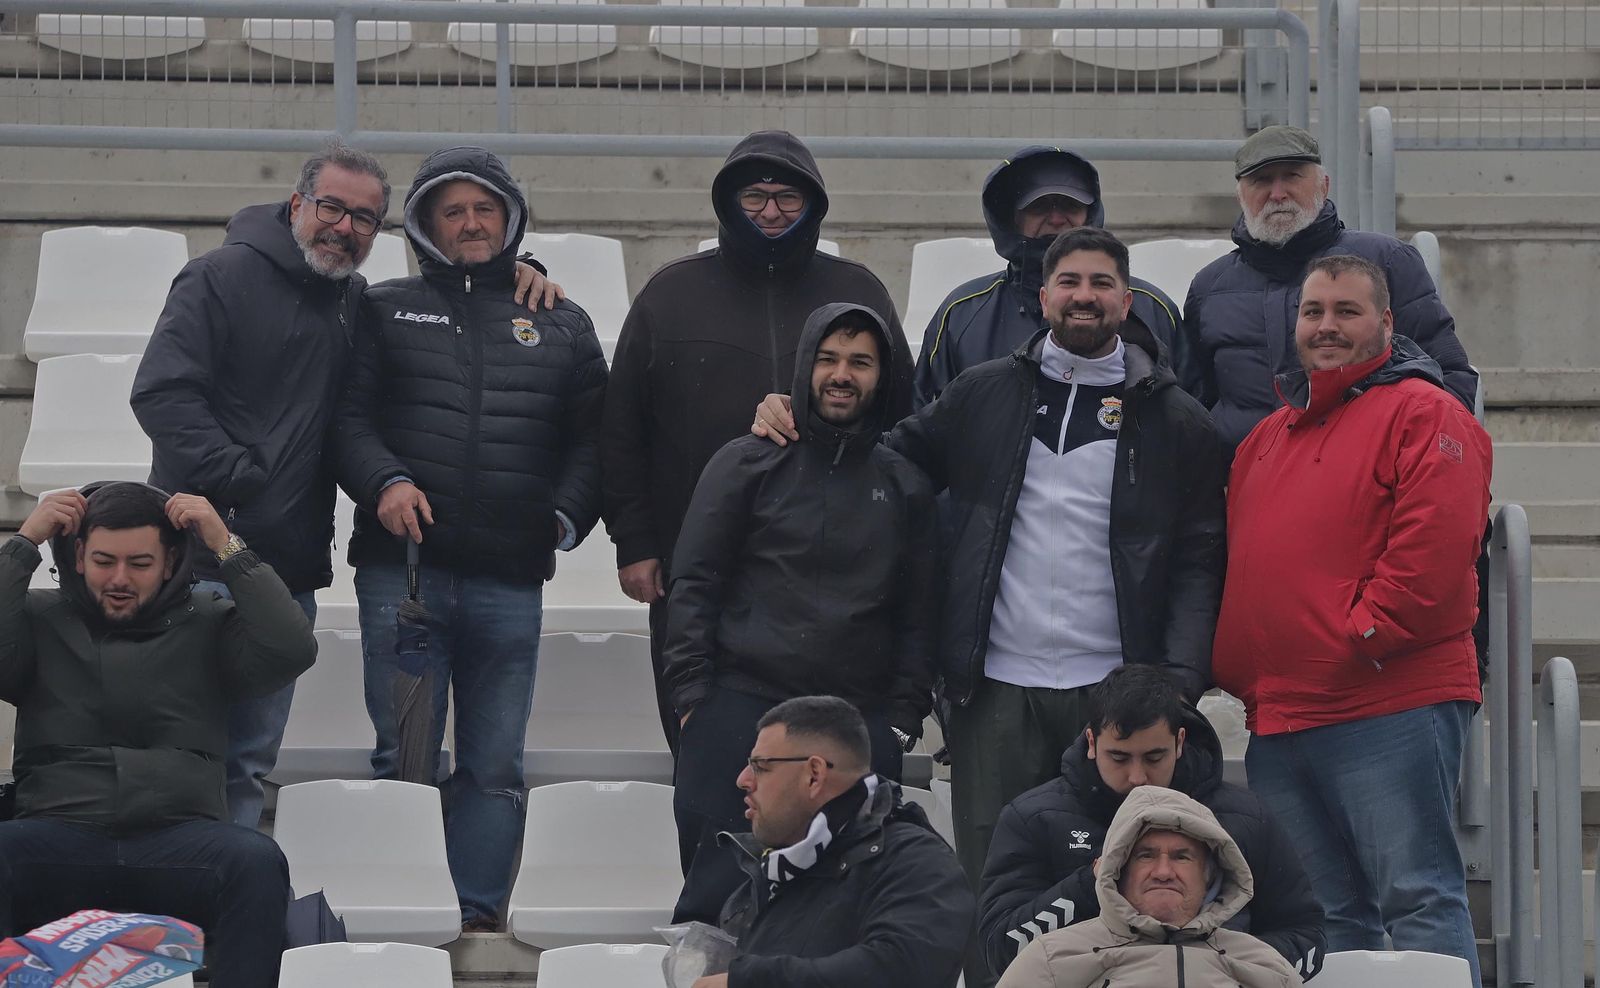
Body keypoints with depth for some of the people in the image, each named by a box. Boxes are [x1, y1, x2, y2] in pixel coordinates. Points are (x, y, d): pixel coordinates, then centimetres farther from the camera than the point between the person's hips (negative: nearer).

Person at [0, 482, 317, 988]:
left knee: (259, 862, -34)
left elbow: (293, 651, 1)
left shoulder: (206, 625, 17)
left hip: (180, 840, 0)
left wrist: (226, 546, 3)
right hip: (59, 837, 0)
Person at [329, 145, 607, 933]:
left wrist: (567, 515, -1)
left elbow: (591, 437, 15)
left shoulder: (561, 326, 16)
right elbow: (347, 416, 6)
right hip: (402, 570, -1)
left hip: (510, 581, 1)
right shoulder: (389, 310, 12)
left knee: (494, 768, 2)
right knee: (404, 758, -2)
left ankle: (478, 916, 6)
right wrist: (383, 482, -13)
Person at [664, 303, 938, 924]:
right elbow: (694, 584, 5)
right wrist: (694, 696, -4)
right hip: (741, 707, -2)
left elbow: (918, 615, 16)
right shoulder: (748, 464, 8)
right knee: (718, 877, -9)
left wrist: (905, 718, 6)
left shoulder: (905, 487, 15)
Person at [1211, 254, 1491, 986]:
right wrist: (1236, 666, 12)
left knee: (1418, 897, -9)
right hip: (1276, 718, 8)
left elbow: (1437, 542, -15)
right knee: (1316, 917, 10)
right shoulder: (1267, 437, 23)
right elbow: (1241, 563, 26)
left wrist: (1364, 638, -16)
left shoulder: (1422, 414, -2)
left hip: (1390, 705, -8)